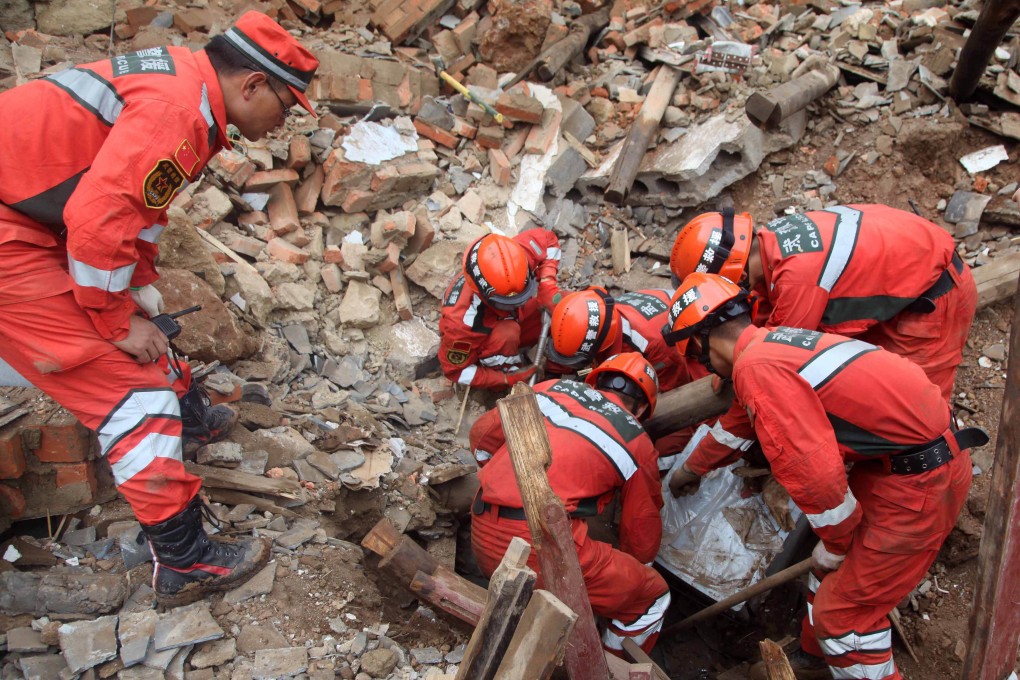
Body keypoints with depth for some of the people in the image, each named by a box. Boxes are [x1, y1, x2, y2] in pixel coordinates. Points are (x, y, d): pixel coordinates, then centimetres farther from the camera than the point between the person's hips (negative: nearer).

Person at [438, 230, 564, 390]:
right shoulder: (462, 322, -41)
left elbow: (547, 239, -11)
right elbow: (456, 370, -23)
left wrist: (547, 284, -26)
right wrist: (508, 379, -28)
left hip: (514, 319, 5)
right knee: (505, 334, -37)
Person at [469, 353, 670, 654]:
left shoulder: (553, 388, 16)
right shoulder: (636, 443, 9)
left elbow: (482, 434, 20)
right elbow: (642, 528, 19)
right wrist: (637, 568, 39)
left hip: (482, 538, 6)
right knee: (652, 595, 15)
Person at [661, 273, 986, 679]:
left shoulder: (755, 368, -21)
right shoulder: (775, 340, 10)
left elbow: (815, 471, -25)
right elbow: (742, 419, 30)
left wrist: (836, 542, -5)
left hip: (920, 479, -10)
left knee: (844, 611, 1)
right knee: (832, 564, 25)